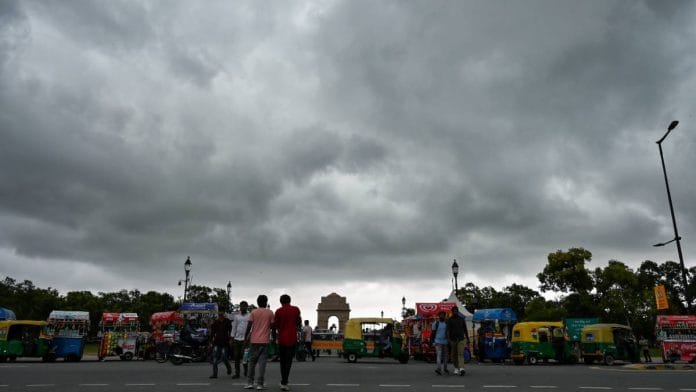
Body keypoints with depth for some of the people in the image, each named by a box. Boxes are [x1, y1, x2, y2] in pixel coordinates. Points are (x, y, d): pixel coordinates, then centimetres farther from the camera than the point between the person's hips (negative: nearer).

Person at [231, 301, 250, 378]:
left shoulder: (250, 316, 1)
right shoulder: (236, 316, 13)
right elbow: (234, 328, 14)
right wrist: (232, 339, 9)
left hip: (245, 339, -3)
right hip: (237, 339, 4)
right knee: (236, 357, 3)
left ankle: (246, 371, 8)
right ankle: (237, 373, 11)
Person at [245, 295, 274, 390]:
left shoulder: (253, 312, 3)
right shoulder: (270, 313, 1)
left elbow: (249, 326, -1)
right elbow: (272, 326, 1)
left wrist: (246, 337, 5)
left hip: (254, 340, 1)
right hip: (265, 341, -1)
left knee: (252, 362, 11)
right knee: (262, 362, -1)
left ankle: (249, 383, 8)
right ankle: (260, 384, -5)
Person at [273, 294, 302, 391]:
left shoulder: (278, 311, -2)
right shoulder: (296, 309, -2)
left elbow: (275, 325, 0)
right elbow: (299, 322, 4)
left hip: (281, 338, 1)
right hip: (292, 338, -1)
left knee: (282, 361, 15)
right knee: (288, 361, -1)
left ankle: (283, 381, 21)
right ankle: (284, 383, -9)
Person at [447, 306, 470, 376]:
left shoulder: (461, 319, 8)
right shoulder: (449, 320, 1)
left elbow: (465, 330, 13)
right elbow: (448, 330, -6)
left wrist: (467, 339, 12)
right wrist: (448, 339, -17)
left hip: (461, 339, 0)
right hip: (453, 339, 0)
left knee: (461, 354, -13)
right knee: (454, 355, 8)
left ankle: (461, 369, -25)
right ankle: (456, 368, 24)